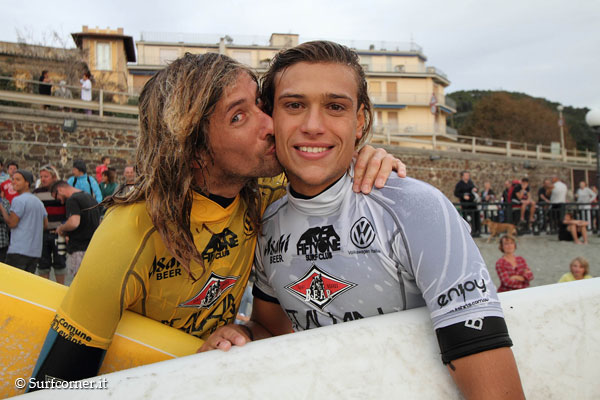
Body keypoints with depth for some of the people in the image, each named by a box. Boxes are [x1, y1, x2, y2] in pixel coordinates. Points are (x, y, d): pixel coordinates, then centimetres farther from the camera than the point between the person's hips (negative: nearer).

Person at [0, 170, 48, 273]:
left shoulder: (19, 200, -7)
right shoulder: (38, 201, 17)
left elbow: (11, 223, -10)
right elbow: (45, 225, 19)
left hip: (19, 249, -8)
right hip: (35, 251, 8)